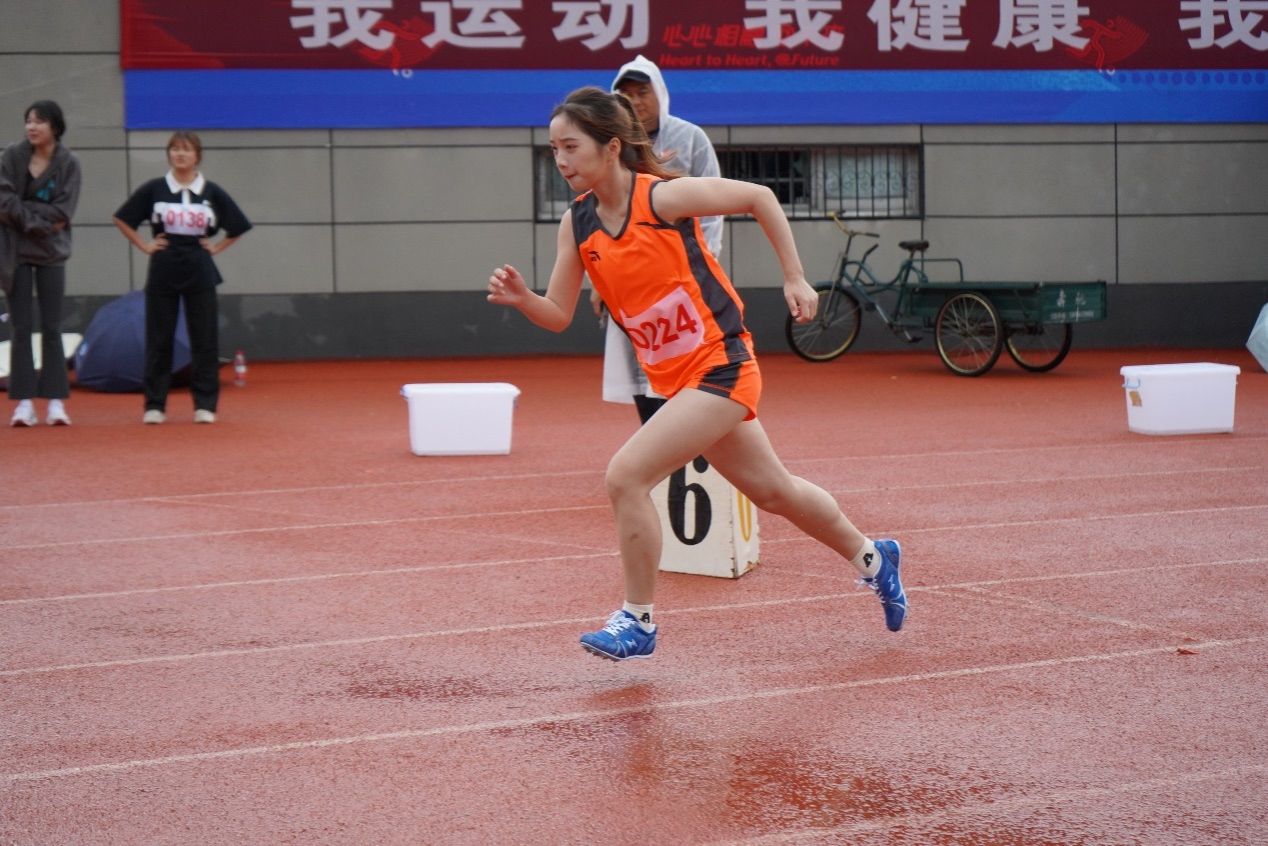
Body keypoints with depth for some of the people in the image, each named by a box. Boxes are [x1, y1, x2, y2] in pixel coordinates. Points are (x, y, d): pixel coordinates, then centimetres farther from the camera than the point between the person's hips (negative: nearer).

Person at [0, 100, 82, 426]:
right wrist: (39, 220, -12)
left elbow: (62, 213, -9)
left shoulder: (68, 163, -4)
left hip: (51, 253, 0)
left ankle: (56, 401, 3)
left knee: (52, 329, 1)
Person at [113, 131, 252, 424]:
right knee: (158, 340, 2)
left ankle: (205, 405, 7)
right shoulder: (154, 189, 1)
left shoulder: (212, 192, 3)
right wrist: (144, 245, 1)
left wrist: (216, 247, 2)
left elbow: (238, 227, 13)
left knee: (204, 340, 1)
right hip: (162, 274, 0)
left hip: (200, 274, 0)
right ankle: (154, 405, 8)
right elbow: (122, 218, 8)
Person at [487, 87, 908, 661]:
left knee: (625, 476, -18)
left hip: (720, 366, -7)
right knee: (773, 490, 21)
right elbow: (558, 316, 3)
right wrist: (521, 298, -17)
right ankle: (871, 556, 44)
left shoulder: (664, 196, -18)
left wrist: (795, 279, -4)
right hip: (674, 378, 7)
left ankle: (638, 621, -2)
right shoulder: (576, 224, 0)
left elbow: (759, 198, -6)